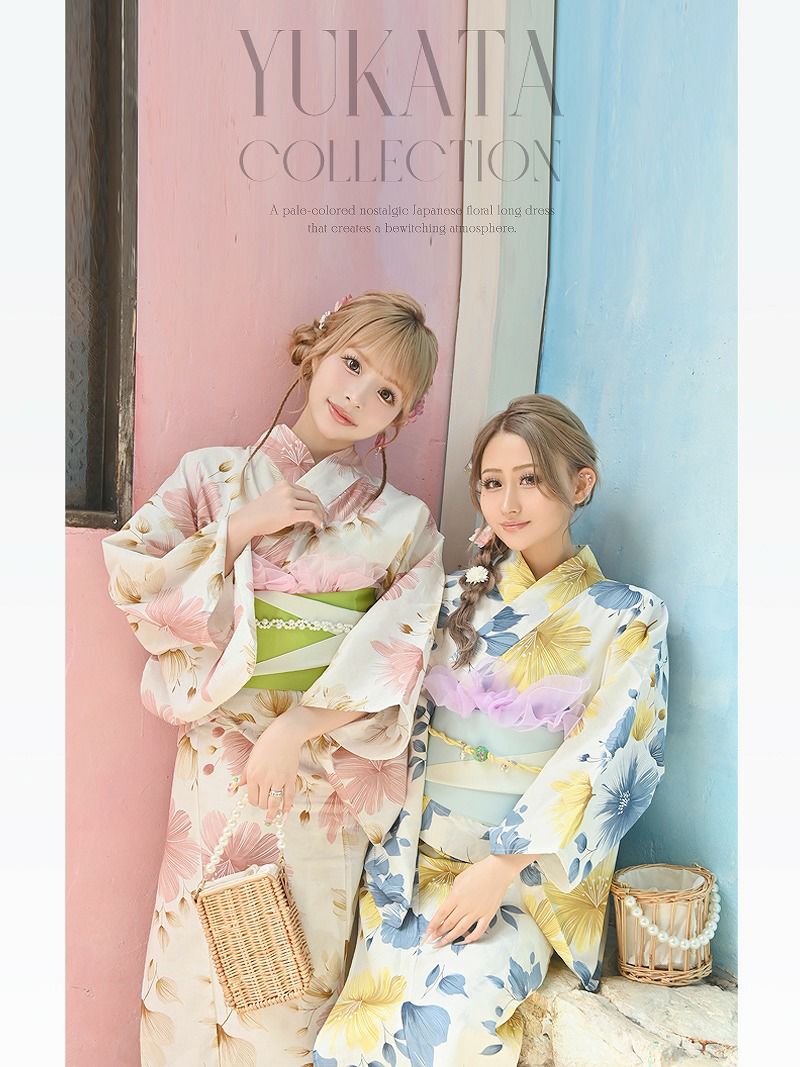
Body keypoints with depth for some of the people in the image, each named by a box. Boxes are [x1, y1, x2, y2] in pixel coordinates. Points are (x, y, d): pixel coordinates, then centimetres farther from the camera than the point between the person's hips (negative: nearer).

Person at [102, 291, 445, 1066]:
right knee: (200, 959, 9)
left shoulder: (404, 523, 2)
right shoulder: (213, 476, 4)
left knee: (300, 971, 10)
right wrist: (243, 526, -11)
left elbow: (396, 653, -8)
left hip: (326, 768, 0)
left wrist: (299, 728, -17)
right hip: (219, 762, 1)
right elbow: (133, 583, -4)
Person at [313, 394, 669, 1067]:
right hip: (419, 855, 2)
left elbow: (598, 760, -8)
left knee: (459, 1012, -26)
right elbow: (403, 721, 9)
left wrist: (502, 866, -15)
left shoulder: (628, 619, -1)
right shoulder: (455, 598, 8)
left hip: (533, 872, -2)